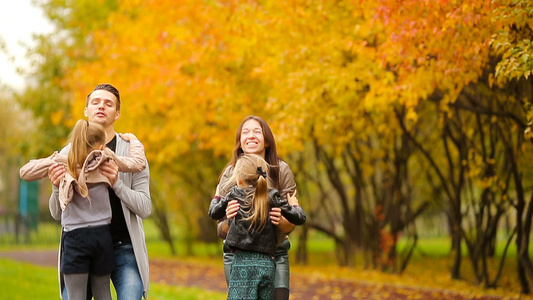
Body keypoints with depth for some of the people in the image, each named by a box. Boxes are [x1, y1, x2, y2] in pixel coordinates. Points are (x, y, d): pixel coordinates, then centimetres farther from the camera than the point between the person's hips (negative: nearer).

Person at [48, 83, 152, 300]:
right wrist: (57, 188, -13)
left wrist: (116, 183, -21)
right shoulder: (68, 153, 7)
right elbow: (57, 214, 8)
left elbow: (145, 209, -4)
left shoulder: (131, 151, 3)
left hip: (123, 247, -1)